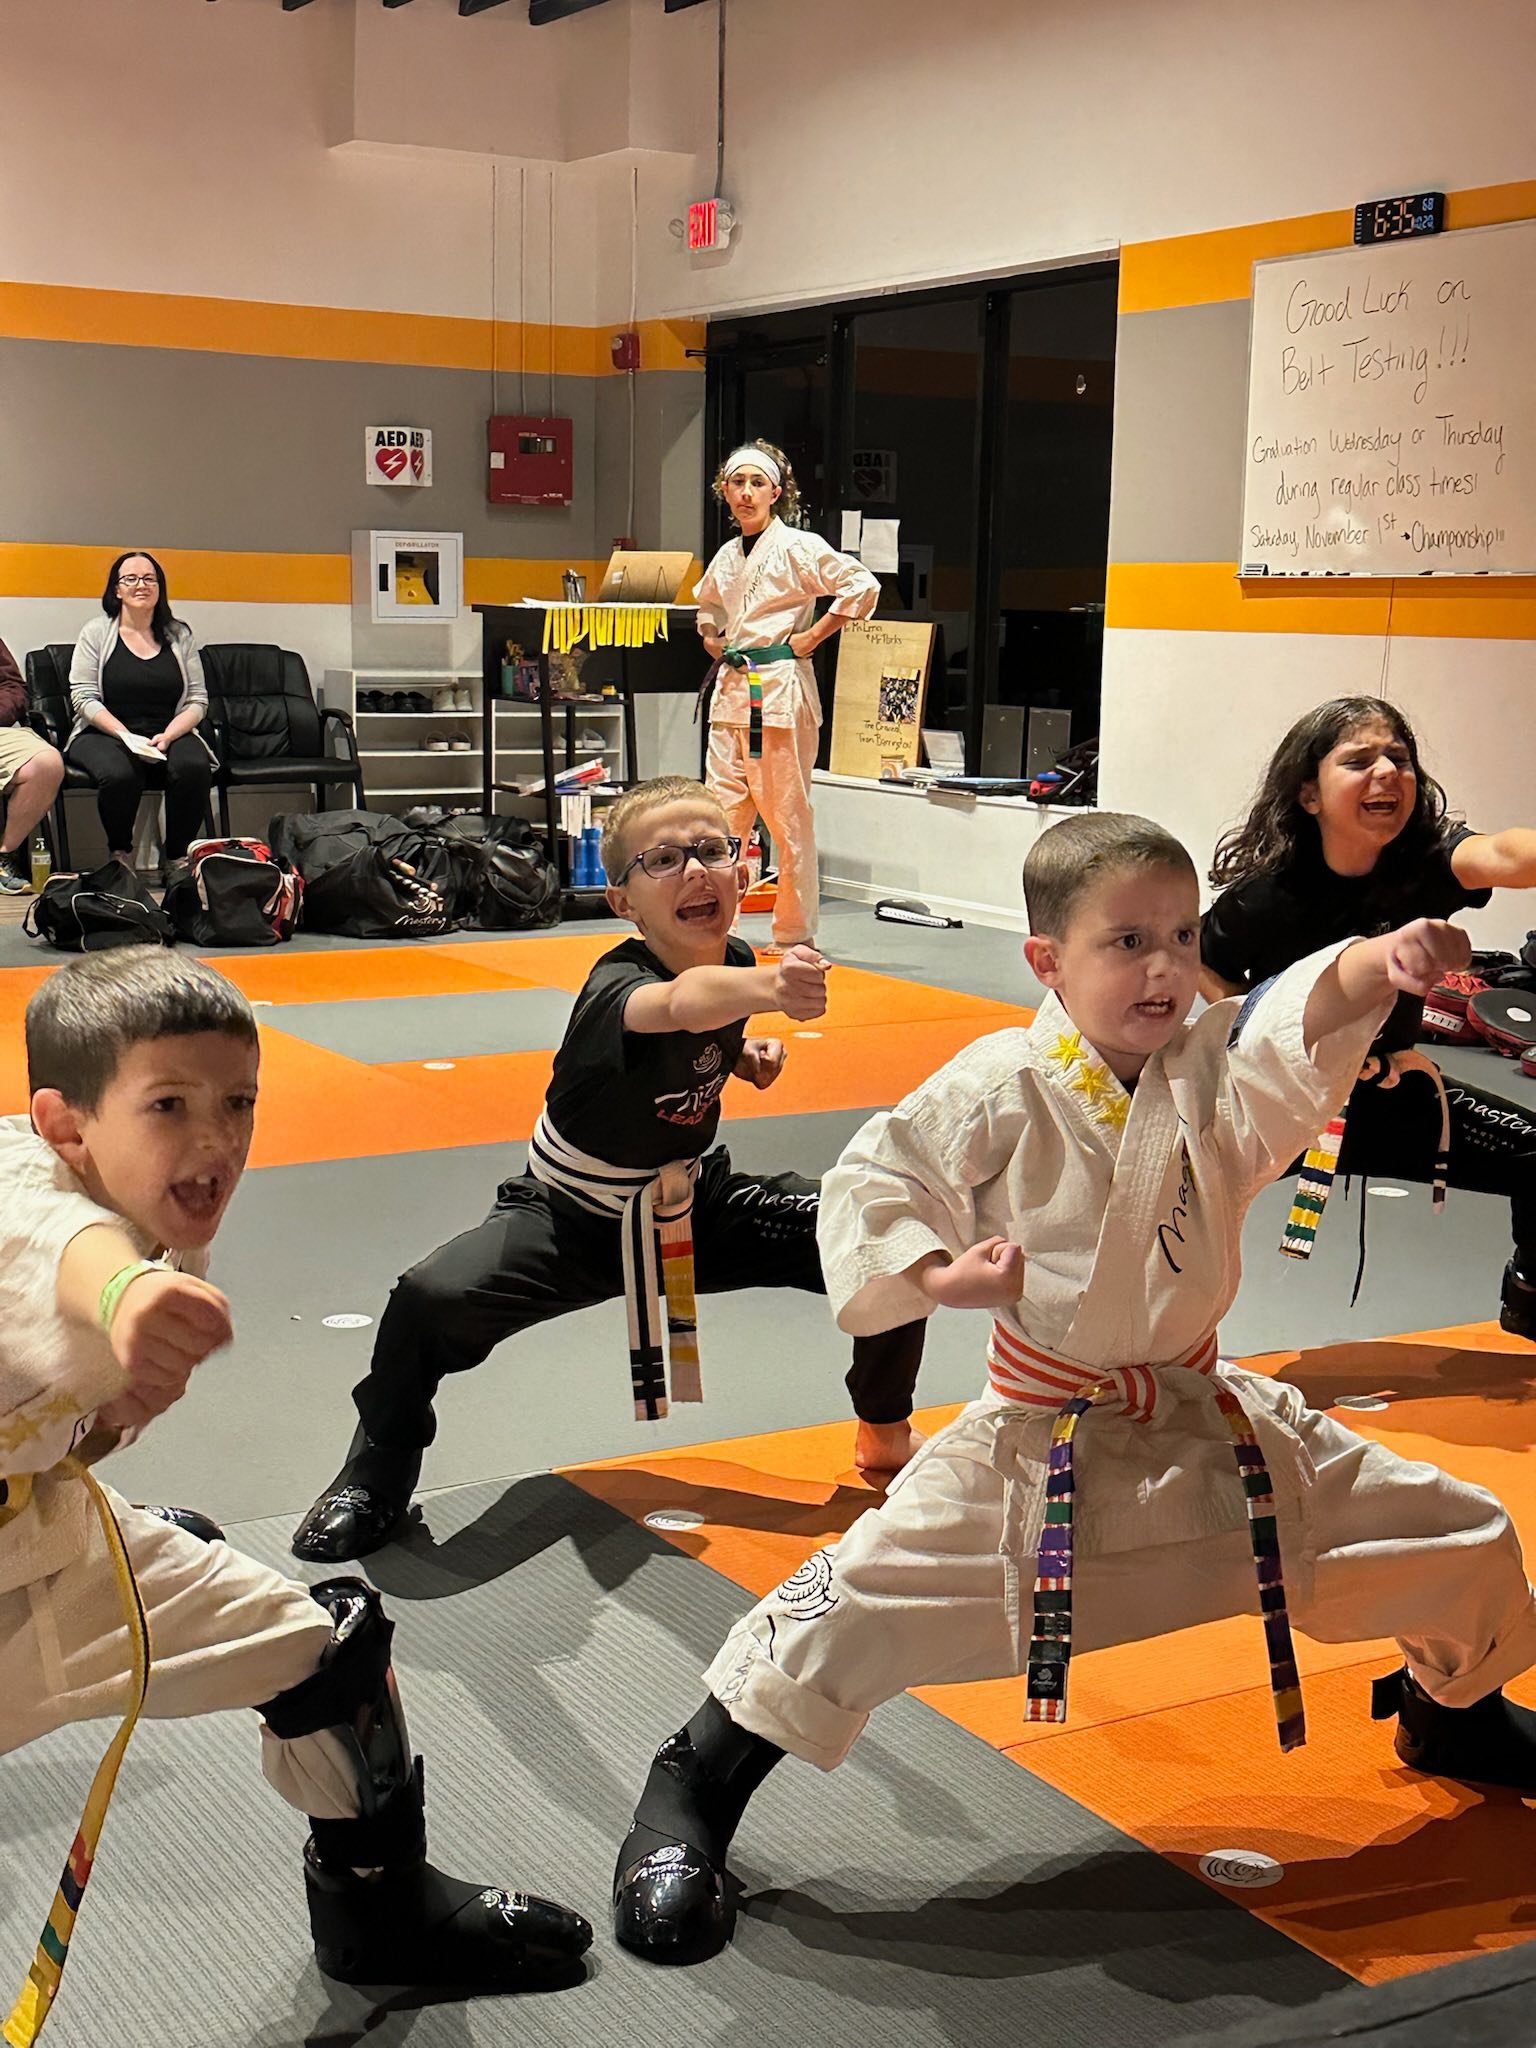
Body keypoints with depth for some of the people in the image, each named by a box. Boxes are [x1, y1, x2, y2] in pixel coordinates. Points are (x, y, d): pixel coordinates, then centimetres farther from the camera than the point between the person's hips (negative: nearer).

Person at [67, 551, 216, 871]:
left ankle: (177, 859, -15)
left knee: (194, 767, -32)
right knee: (119, 774, -36)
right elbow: (84, 697, -3)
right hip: (105, 733, -2)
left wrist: (168, 736, -12)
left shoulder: (179, 636, 12)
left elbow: (198, 700, 7)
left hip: (171, 733, 2)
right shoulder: (97, 633, 6)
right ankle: (120, 856, -8)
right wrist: (127, 737, -16)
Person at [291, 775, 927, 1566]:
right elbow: (681, 1003, -59)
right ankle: (380, 1471, 0)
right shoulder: (614, 988, -32)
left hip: (693, 1205, 6)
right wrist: (770, 988, -79)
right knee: (430, 1300, -32)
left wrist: (747, 1056, -6)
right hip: (574, 1217, -5)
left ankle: (886, 1433, 23)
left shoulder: (737, 963, -12)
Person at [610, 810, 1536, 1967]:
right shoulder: (1000, 1092, -16)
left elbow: (1305, 1023, -29)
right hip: (1041, 1437, -4)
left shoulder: (1217, 1075, -9)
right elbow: (869, 1188, -11)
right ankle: (695, 1786, 11)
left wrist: (1384, 962, -51)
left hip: (1207, 1424, 4)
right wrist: (935, 1276, -29)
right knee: (868, 1599, -11)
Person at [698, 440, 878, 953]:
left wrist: (812, 636, -12)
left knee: (787, 816, -3)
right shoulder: (727, 557, 15)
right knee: (722, 812, 8)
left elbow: (863, 587, -16)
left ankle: (795, 935, 6)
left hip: (781, 689, -7)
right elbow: (707, 604, 37)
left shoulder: (797, 546, -7)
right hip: (731, 690, 7)